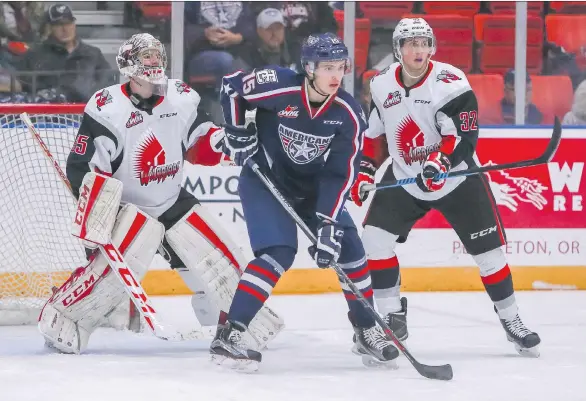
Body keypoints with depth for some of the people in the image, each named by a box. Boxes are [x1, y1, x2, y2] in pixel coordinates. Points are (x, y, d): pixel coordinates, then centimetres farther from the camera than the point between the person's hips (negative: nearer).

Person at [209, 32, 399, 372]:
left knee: (348, 247, -2)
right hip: (265, 180, -5)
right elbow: (232, 86, -9)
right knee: (279, 253, -22)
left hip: (313, 185, 5)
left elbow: (340, 174, -18)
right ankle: (228, 334, -24)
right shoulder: (277, 87, -27)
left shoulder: (349, 114, -17)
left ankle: (367, 332, 17)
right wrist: (239, 133, -11)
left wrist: (328, 224, -26)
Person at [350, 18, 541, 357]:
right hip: (403, 180, 4)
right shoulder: (382, 86, -1)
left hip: (458, 178, -4)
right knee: (375, 239, -11)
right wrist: (365, 173, 5)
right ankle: (392, 316, 3)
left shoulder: (450, 83, -19)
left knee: (489, 250, -4)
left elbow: (465, 135, -26)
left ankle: (511, 319, 15)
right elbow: (374, 135, 13)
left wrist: (441, 161, -42)